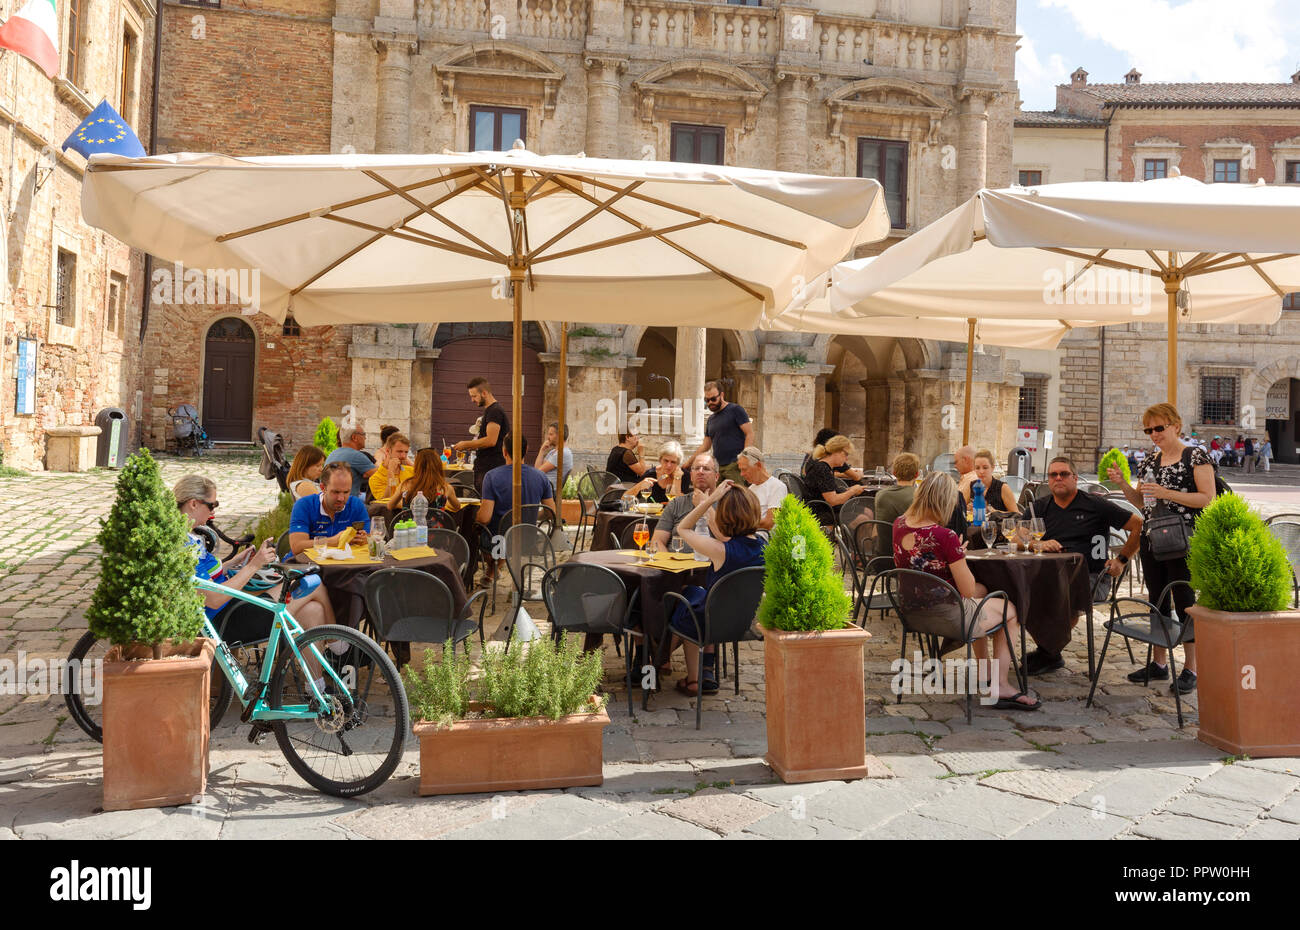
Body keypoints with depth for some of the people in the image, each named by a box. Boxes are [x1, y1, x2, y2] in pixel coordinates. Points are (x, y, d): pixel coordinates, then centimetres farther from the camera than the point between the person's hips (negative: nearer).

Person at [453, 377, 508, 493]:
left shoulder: (495, 411, -13)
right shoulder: (489, 411, 20)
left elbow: (491, 441, -22)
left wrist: (466, 444, -11)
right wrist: (470, 447, 11)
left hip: (491, 468, -10)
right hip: (482, 468, 10)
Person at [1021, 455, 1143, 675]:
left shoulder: (1095, 505, 5)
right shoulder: (1040, 507, 15)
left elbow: (1139, 526, 6)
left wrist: (1121, 560, 3)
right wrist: (1039, 544, -14)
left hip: (1092, 577, -3)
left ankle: (1048, 651, -10)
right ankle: (1051, 654, -12)